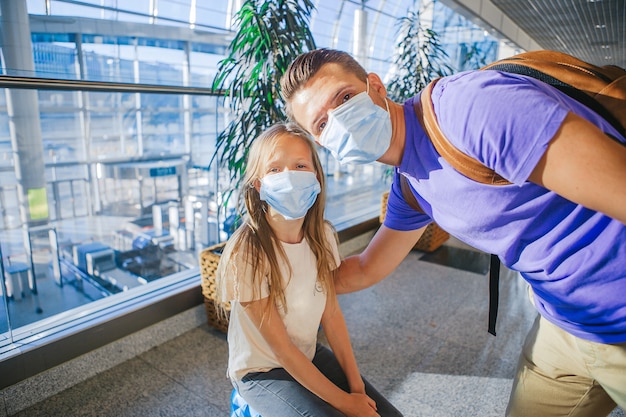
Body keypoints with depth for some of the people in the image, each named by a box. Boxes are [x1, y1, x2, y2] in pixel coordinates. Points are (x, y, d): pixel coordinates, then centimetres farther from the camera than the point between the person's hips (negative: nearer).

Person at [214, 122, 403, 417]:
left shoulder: (322, 236, -10)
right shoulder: (246, 253, -28)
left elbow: (331, 313, -3)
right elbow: (280, 347, -21)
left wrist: (356, 384, -7)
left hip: (311, 357, 5)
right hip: (261, 371, -4)